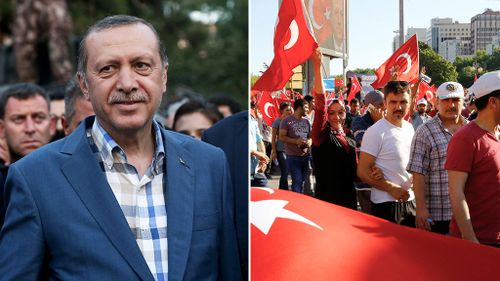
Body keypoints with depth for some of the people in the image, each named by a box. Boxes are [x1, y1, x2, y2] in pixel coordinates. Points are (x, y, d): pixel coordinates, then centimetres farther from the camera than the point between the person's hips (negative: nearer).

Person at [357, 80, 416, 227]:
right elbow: (362, 171, -15)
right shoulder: (375, 132, -13)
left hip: (410, 200, 7)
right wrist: (392, 189, -19)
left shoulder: (410, 128, 9)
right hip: (386, 204, -7)